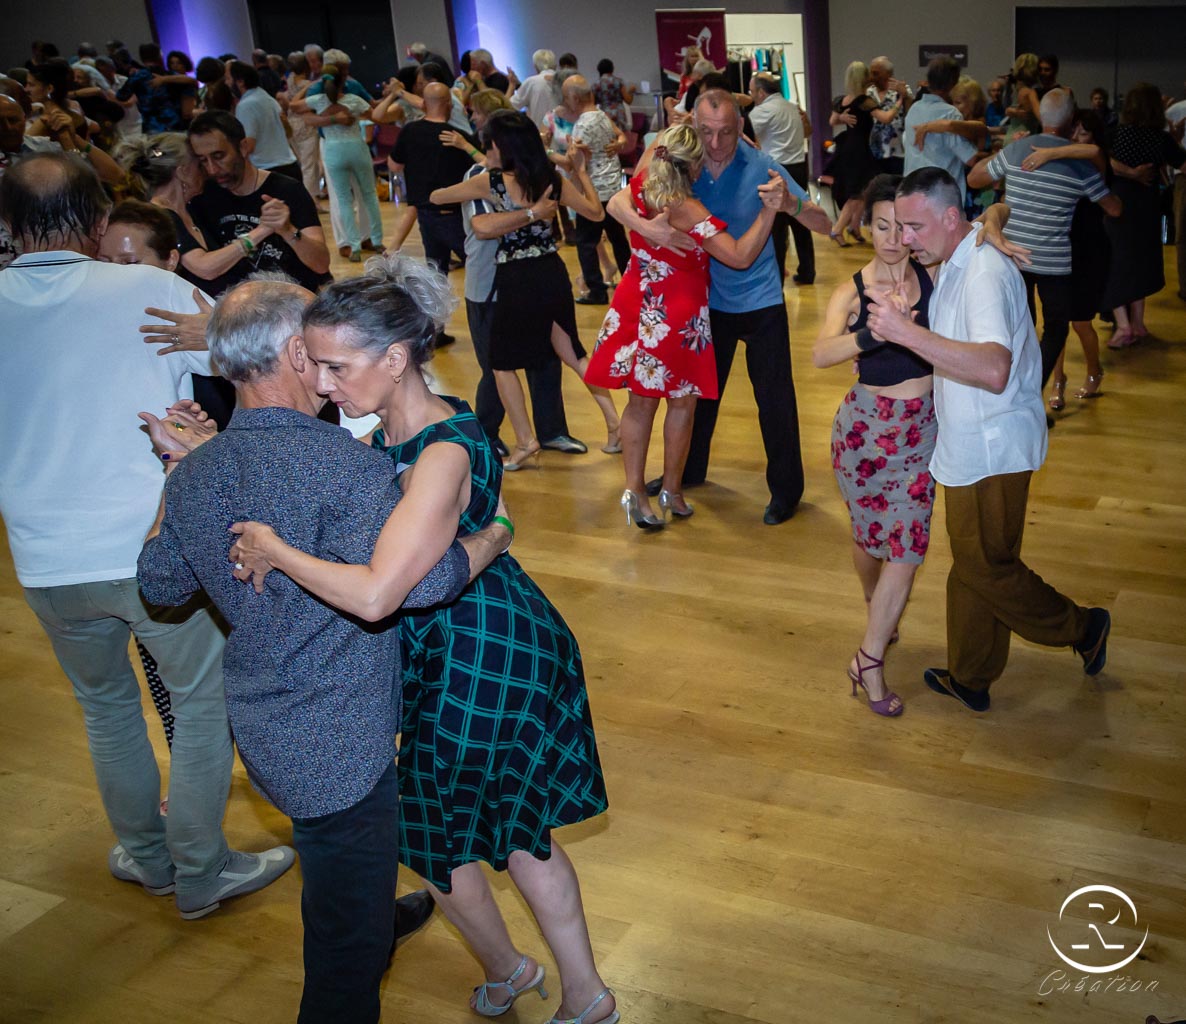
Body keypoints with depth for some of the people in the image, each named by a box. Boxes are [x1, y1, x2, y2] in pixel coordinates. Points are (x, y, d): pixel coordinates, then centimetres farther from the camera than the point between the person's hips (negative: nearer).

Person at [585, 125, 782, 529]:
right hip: (678, 316, -6)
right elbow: (740, 256, -28)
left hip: (638, 308, 6)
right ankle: (672, 490, 20)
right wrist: (768, 212, -32)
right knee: (682, 402, 11)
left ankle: (634, 489, 12)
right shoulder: (686, 210, -23)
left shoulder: (641, 186, -3)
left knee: (641, 399, 14)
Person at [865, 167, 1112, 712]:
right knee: (973, 563, 18)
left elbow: (993, 370, -41)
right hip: (971, 443, 10)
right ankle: (970, 678, 31)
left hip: (991, 448, -10)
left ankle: (1082, 628, 25)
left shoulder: (985, 273, -25)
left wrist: (907, 332, -43)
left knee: (985, 566, 4)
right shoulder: (955, 265, 8)